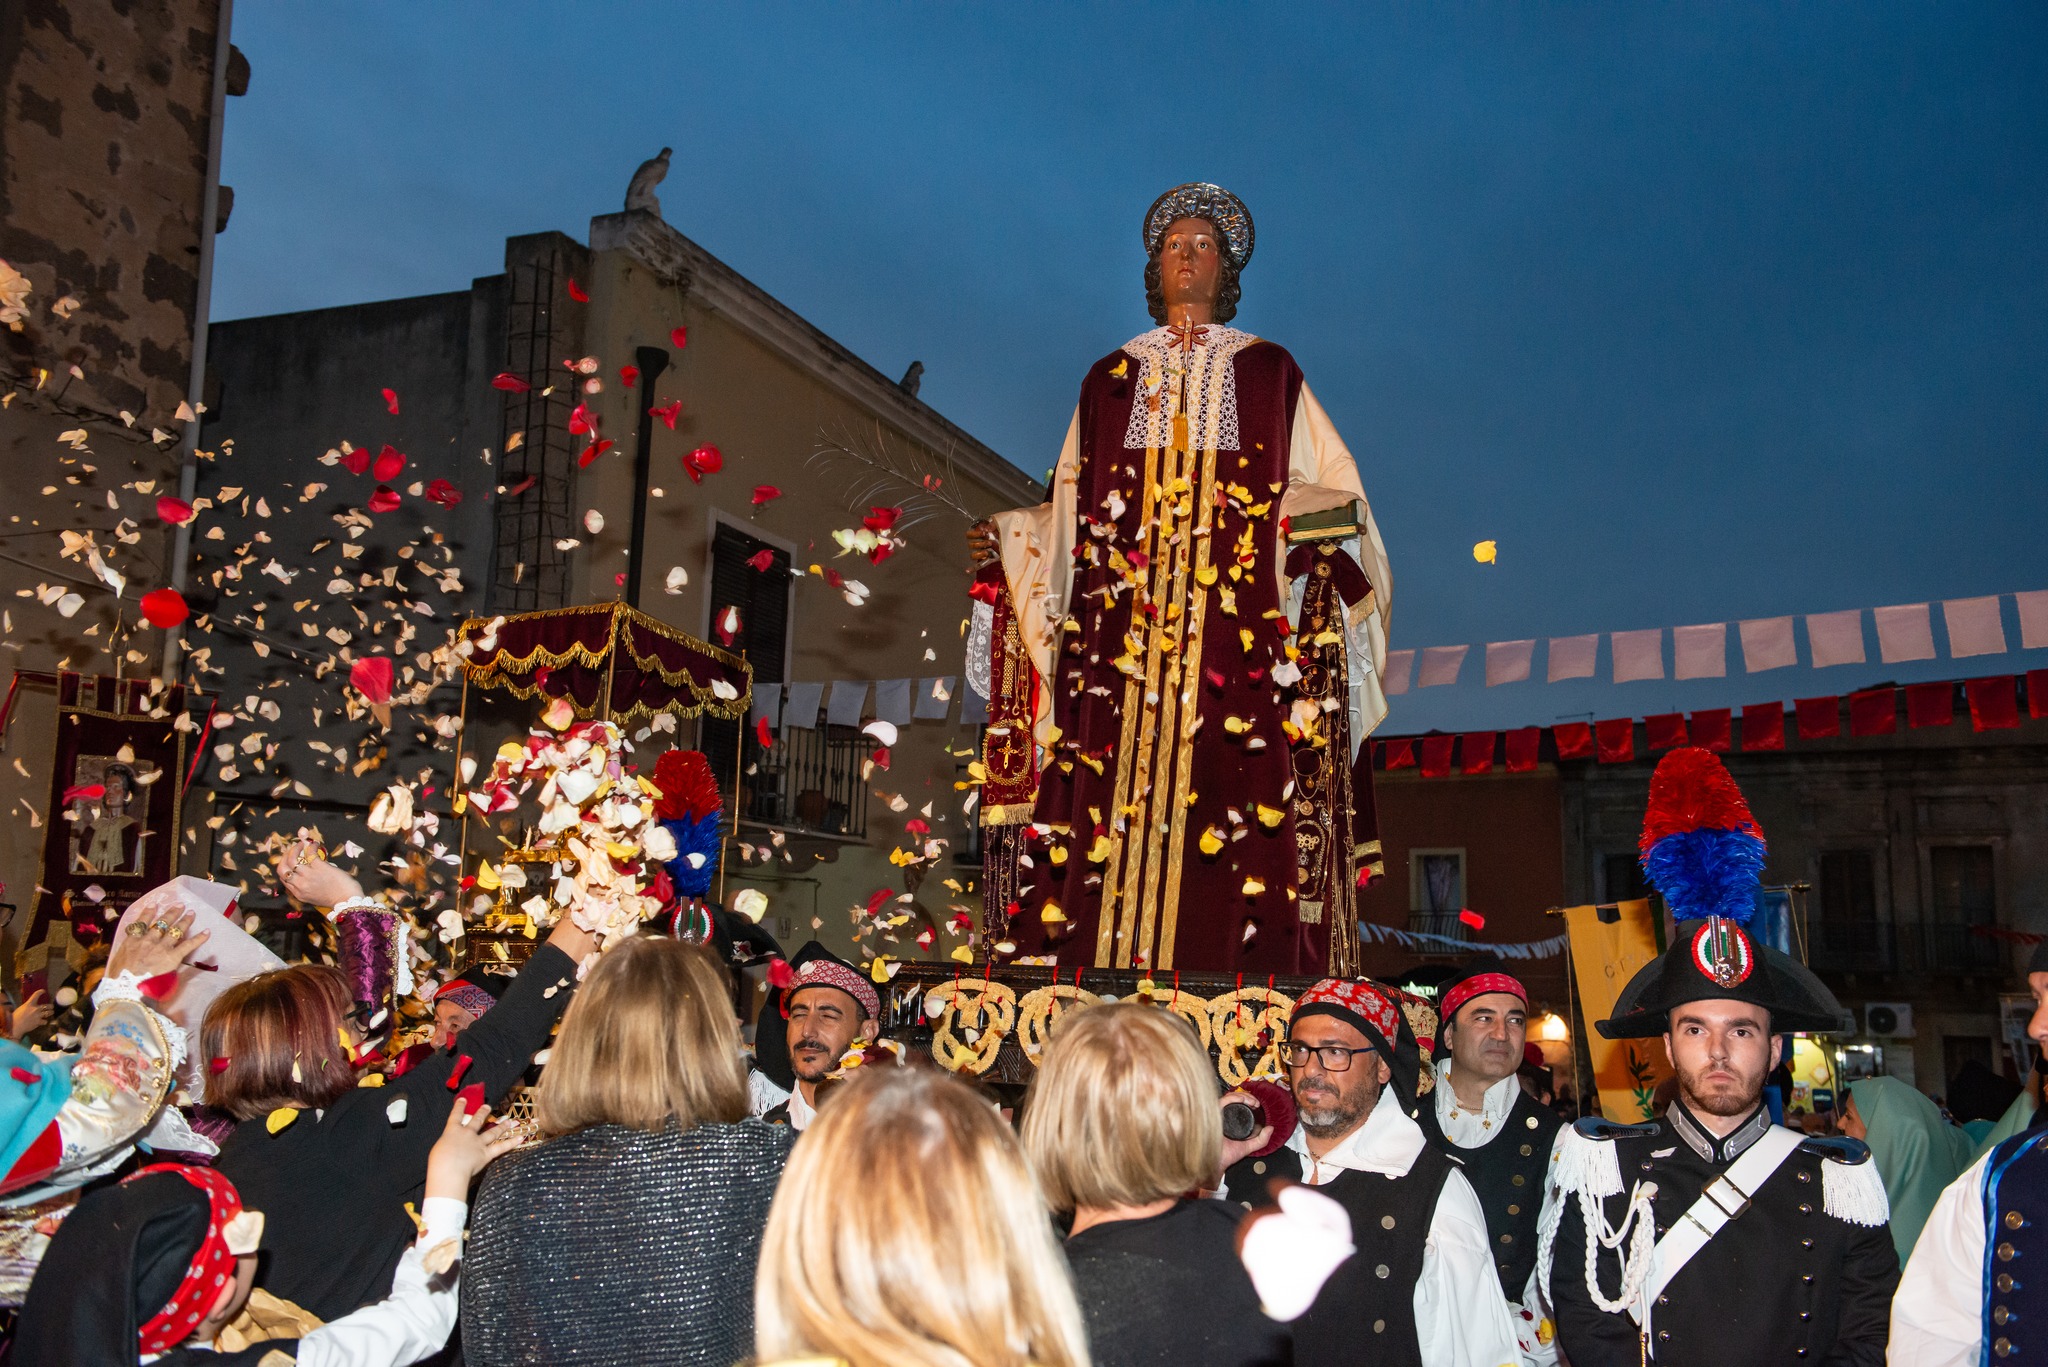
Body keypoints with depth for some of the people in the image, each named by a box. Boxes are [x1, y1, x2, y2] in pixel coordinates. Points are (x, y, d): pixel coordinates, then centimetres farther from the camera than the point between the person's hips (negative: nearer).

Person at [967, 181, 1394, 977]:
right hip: (1123, 632, 1)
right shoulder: (1111, 377, 21)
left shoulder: (1269, 372, 16)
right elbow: (1075, 507, 21)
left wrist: (1331, 519, -12)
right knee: (1115, 801, -9)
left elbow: (1322, 490, 9)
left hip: (1238, 632, -1)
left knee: (1236, 806, -12)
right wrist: (1015, 535, 7)